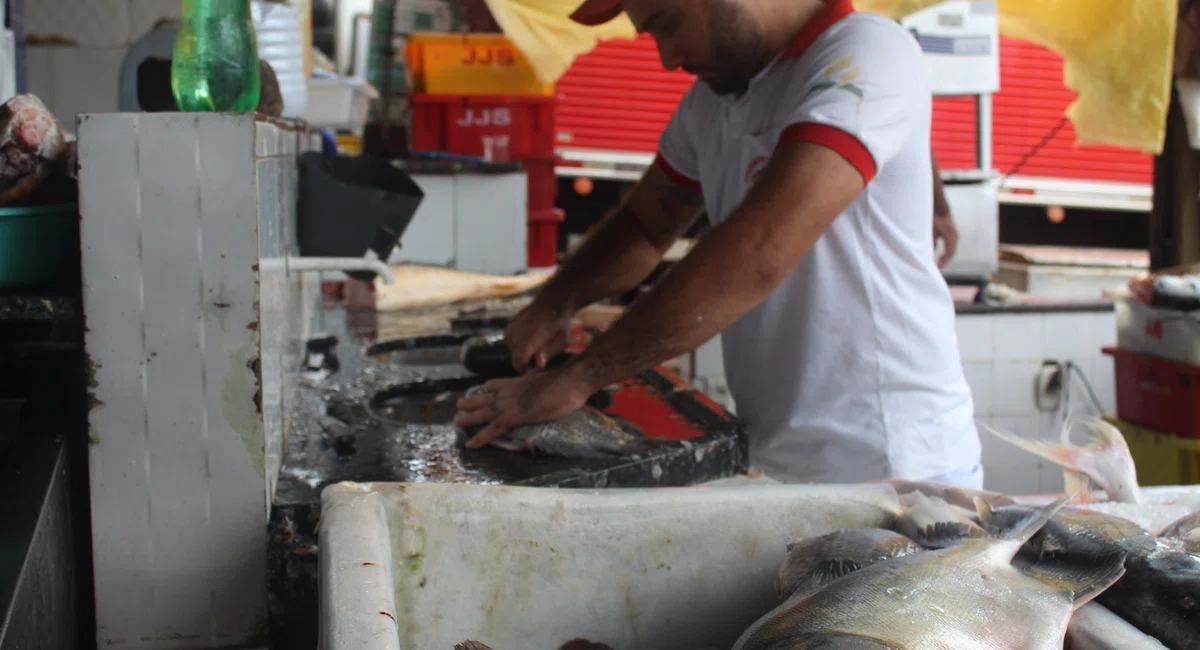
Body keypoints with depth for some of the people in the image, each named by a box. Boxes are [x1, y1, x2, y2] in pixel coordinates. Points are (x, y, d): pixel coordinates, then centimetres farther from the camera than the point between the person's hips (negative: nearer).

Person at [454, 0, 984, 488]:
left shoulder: (865, 54, -18)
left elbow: (759, 253, -30)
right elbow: (644, 224, 21)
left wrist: (577, 379, -27)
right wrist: (554, 305, 1)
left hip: (893, 472, -7)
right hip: (774, 463, 7)